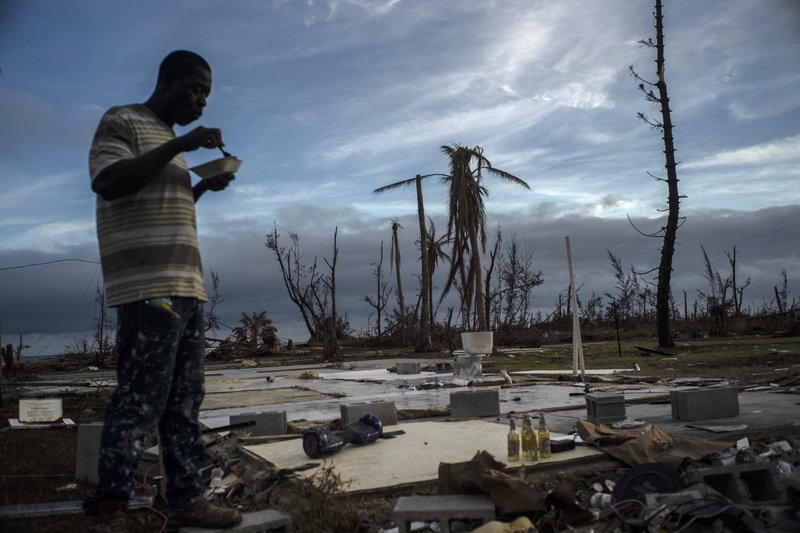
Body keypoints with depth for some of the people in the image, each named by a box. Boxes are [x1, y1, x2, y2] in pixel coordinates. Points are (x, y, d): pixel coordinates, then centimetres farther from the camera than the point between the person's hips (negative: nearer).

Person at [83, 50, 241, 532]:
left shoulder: (171, 139, 26)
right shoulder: (121, 121, 2)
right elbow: (108, 182, -14)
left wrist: (204, 186, 14)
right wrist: (178, 145, -16)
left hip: (187, 285, 9)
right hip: (148, 285, -8)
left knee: (185, 401, 6)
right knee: (141, 398, -10)